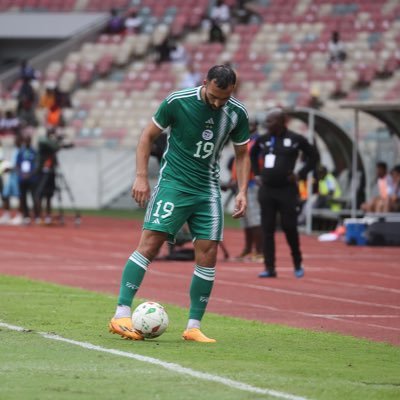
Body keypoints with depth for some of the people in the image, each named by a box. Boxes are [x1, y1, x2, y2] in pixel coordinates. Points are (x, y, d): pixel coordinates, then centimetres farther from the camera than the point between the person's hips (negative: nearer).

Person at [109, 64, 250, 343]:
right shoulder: (178, 101, -11)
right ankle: (122, 315, -17)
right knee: (150, 243, -15)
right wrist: (141, 177, -6)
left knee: (208, 253, -4)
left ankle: (193, 327, 3)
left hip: (209, 189, 3)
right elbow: (148, 136, 1)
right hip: (173, 184, -3)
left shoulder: (237, 113, -2)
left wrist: (242, 192, 2)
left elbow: (242, 154, 13)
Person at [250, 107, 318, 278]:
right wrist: (258, 173, 14)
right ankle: (269, 268, 3)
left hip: (286, 190, -4)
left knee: (289, 228, -3)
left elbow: (313, 156, 3)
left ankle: (298, 265, 15)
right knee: (267, 230, 0)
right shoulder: (263, 140, 7)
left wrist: (300, 175, -4)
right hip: (266, 190, 4)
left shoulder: (295, 139, -5)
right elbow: (252, 155, 25)